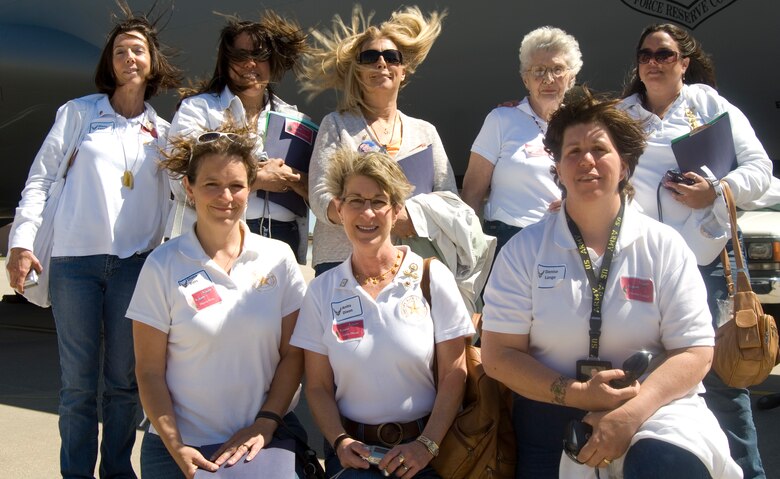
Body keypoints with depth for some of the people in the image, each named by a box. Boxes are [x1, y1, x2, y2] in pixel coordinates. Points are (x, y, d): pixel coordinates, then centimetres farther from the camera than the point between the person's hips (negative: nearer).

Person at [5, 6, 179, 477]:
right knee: (79, 380, 1)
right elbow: (40, 177, 3)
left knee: (124, 378, 6)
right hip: (76, 260, -2)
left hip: (136, 262, 2)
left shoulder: (163, 131, 12)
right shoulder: (79, 112, 6)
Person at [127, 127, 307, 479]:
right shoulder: (162, 266, -6)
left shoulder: (278, 258, 0)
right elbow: (149, 371, -5)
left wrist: (265, 424, -9)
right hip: (187, 448, -1)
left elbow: (293, 354, 2)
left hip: (265, 440, 2)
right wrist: (176, 447, -13)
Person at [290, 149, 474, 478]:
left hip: (423, 448, 0)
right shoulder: (322, 290, 5)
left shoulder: (433, 278, 0)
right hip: (355, 449, 0)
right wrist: (340, 442, -8)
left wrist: (427, 444, -8)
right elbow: (318, 387, 7)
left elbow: (453, 376, 1)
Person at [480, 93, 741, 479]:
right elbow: (498, 354, -2)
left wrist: (630, 414, -19)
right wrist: (577, 394, -16)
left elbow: (695, 351, -3)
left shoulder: (664, 246, 2)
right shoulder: (524, 249, 2)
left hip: (653, 408, -2)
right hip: (551, 420, 2)